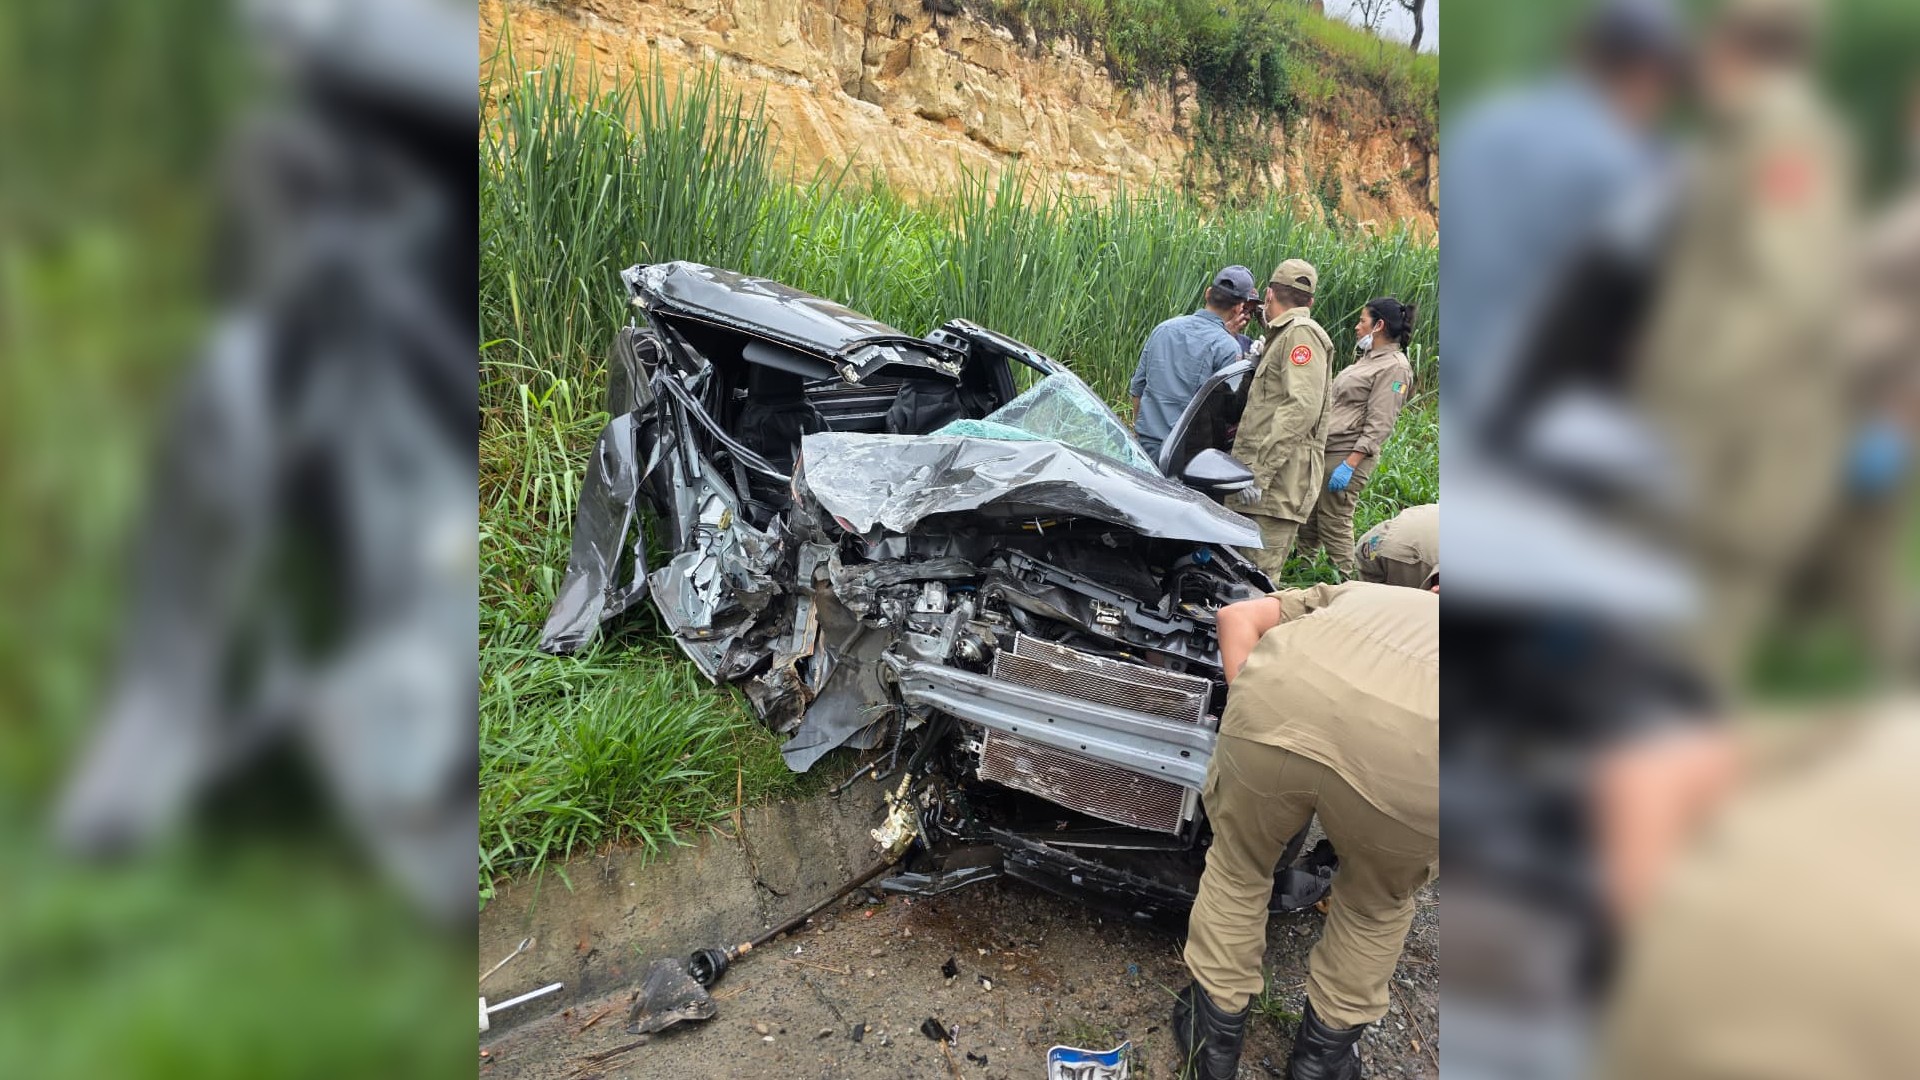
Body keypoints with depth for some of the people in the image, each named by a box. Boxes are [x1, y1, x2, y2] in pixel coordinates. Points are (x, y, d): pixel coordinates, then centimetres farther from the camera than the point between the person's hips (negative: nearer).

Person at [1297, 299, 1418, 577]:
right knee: (1307, 519, 12)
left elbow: (1379, 426, -18)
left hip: (1350, 453, -9)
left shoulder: (1394, 367, -11)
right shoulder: (1369, 358, 19)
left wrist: (1350, 464, -23)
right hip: (1326, 450, 9)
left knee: (1334, 525, -6)